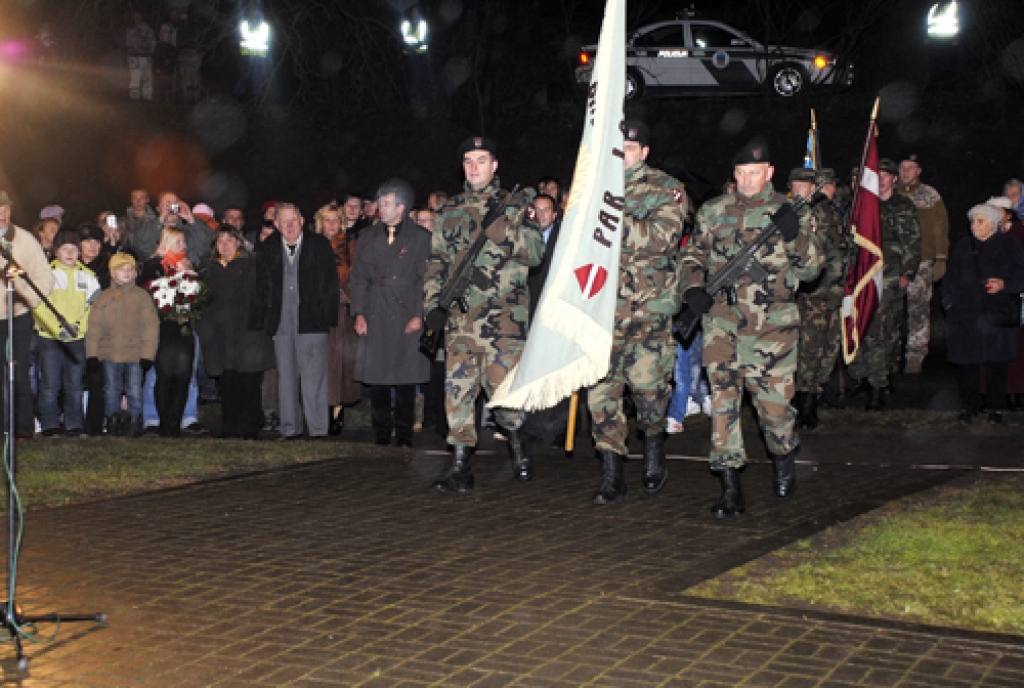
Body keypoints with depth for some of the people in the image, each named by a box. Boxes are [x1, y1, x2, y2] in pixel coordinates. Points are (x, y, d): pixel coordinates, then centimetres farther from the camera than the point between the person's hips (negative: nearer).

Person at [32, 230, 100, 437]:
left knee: (74, 385, 5)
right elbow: (38, 305, -4)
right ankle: (50, 425, 6)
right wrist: (58, 328, -15)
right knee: (50, 383, -2)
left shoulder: (87, 276, 12)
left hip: (77, 339, 2)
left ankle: (75, 425, 12)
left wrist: (79, 325, -8)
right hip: (49, 337, -2)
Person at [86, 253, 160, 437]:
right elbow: (94, 327, 9)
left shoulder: (142, 296, 4)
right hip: (109, 355, 2)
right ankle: (113, 423, 16)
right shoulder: (103, 298, 9)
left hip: (135, 355, -2)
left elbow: (151, 326, 1)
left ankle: (135, 423, 8)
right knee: (111, 392, 7)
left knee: (134, 392, -1)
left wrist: (147, 355, -7)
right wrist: (92, 354, 1)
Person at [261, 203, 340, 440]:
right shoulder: (269, 249, 10)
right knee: (286, 376, 7)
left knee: (313, 376, -6)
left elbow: (331, 284, 3)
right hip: (281, 322, 3)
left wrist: (328, 318, -4)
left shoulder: (320, 245, 3)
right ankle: (290, 429, 15)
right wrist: (268, 319, 3)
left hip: (312, 322, -3)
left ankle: (318, 430, -1)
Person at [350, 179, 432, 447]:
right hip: (374, 317, 2)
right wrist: (358, 313, 2)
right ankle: (381, 437, 8)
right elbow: (358, 277, 12)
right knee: (376, 379, 0)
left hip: (406, 318, -2)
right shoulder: (369, 236, 14)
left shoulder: (420, 237, 5)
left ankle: (404, 437, 7)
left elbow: (425, 279, 1)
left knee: (406, 380, -2)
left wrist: (419, 314, -7)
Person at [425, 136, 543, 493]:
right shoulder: (450, 211, 16)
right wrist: (431, 303, 9)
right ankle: (461, 466, 4)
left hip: (503, 316, -3)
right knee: (458, 387, -2)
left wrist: (510, 224, -15)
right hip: (460, 315, 3)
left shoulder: (514, 206, 7)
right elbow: (437, 261, 18)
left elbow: (535, 253, -2)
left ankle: (516, 437, 22)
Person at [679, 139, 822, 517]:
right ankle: (730, 488, 0)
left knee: (774, 401, 3)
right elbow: (693, 254, 18)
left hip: (774, 325, -1)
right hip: (722, 321, 1)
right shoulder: (713, 212, 9)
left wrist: (795, 234, -14)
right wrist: (693, 287, -1)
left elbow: (812, 269, 3)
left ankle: (784, 458, 35)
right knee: (723, 398, -6)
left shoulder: (789, 212, 5)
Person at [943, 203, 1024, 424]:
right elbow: (951, 276, 18)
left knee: (995, 364, -1)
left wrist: (1003, 284, -15)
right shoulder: (964, 246, 17)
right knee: (967, 363, 2)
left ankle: (995, 407, 11)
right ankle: (968, 405, 14)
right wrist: (949, 300, 7)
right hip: (965, 313, 3)